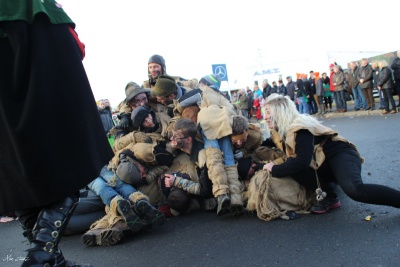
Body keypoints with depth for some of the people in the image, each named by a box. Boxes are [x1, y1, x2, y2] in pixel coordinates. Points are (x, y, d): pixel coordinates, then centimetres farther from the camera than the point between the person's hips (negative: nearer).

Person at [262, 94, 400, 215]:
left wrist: (275, 169, -21)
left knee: (354, 190, -37)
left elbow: (301, 161, -30)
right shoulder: (281, 130, 5)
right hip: (323, 165, 9)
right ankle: (329, 197, -1)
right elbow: (267, 144, 25)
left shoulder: (300, 128, -23)